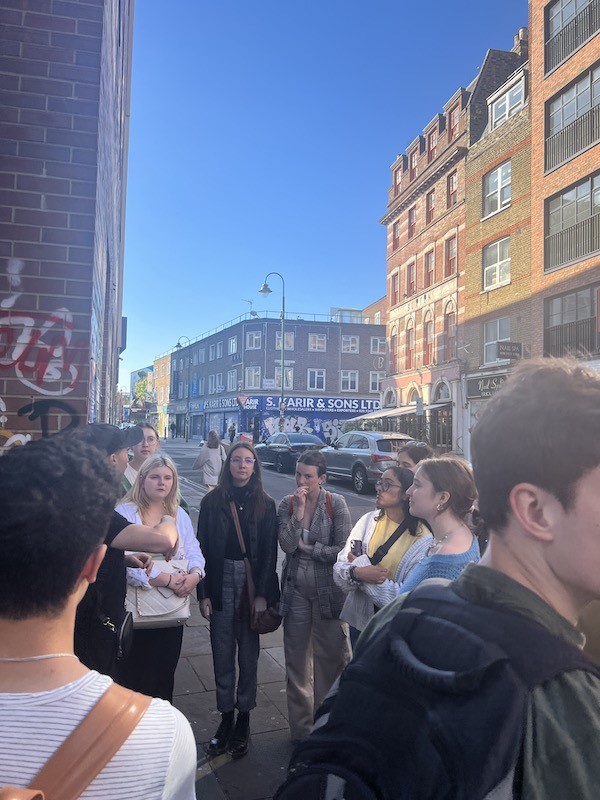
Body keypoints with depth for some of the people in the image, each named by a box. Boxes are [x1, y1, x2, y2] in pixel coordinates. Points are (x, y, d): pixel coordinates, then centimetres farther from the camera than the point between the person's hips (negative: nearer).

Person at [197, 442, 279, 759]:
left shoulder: (265, 504, 0)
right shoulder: (212, 501, 1)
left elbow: (270, 552, -1)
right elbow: (203, 548, 0)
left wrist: (263, 594, -8)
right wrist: (204, 594, -4)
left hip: (252, 581, 0)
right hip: (221, 581, 1)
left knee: (248, 652, 8)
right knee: (222, 653, 7)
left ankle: (244, 719, 23)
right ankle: (226, 718, 23)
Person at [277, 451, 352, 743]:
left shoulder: (336, 503, -9)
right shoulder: (287, 504, -1)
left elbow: (344, 549, -12)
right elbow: (287, 545, -13)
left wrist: (309, 548, -9)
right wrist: (298, 512, -19)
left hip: (328, 590, -2)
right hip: (296, 590, 3)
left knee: (332, 657, 4)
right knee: (297, 659, 12)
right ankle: (300, 727, 28)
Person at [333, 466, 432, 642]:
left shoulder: (423, 538, -15)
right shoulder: (368, 521, -5)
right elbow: (339, 568, -7)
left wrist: (360, 565, -18)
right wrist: (357, 573, -30)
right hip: (360, 619, 3)